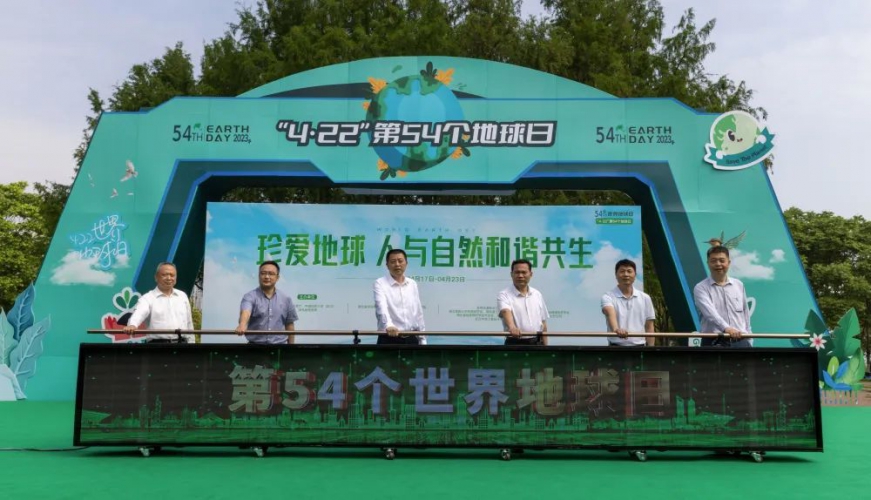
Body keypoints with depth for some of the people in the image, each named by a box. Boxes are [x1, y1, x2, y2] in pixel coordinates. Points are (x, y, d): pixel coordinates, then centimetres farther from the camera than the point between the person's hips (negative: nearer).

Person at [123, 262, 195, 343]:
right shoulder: (148, 298, -1)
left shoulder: (183, 296, 15)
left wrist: (191, 342, 15)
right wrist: (132, 325, -43)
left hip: (182, 343, 4)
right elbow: (139, 314, -22)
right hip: (158, 343, -4)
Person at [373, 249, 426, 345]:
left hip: (411, 339, 5)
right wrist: (389, 325, -44)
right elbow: (381, 307, -25)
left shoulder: (413, 284, 11)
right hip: (389, 339, -5)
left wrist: (422, 339, 11)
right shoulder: (380, 283, -6)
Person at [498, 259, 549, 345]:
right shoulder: (504, 295, -8)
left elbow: (543, 323, 14)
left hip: (536, 343, 5)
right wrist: (512, 327, -51)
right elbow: (505, 311, -30)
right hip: (515, 344, -5)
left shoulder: (537, 295, 10)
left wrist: (545, 346, 9)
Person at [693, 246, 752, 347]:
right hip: (713, 343, -4)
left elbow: (745, 315, 16)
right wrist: (726, 328, -38)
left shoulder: (739, 285, 13)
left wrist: (748, 341, 11)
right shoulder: (701, 288, -3)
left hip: (739, 341, 4)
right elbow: (709, 312, -21)